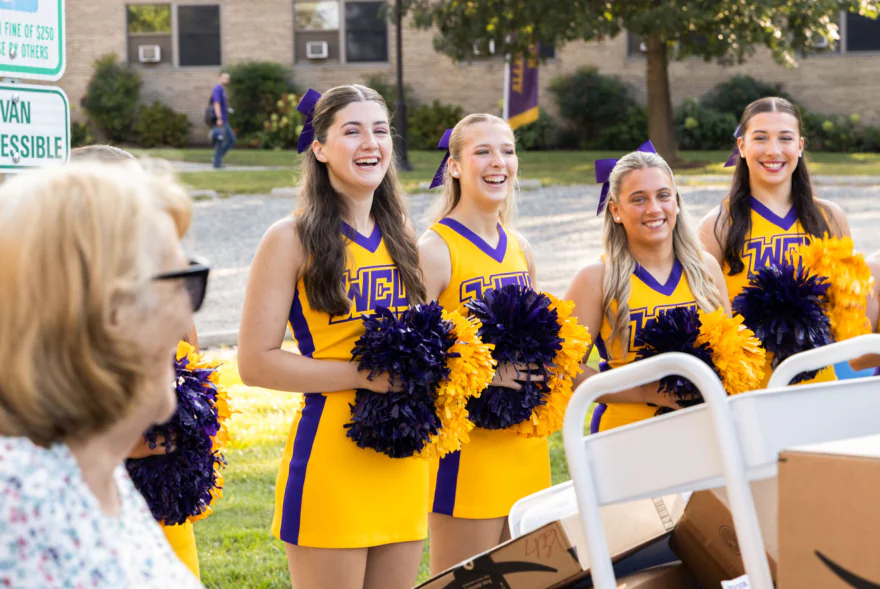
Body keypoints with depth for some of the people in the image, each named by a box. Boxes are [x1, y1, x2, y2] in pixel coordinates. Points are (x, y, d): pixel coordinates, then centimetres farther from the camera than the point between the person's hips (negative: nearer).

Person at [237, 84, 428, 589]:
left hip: (404, 459, 6)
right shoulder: (292, 239, -6)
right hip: (330, 453, -6)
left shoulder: (401, 235, 12)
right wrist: (364, 374, -17)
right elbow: (256, 362, -11)